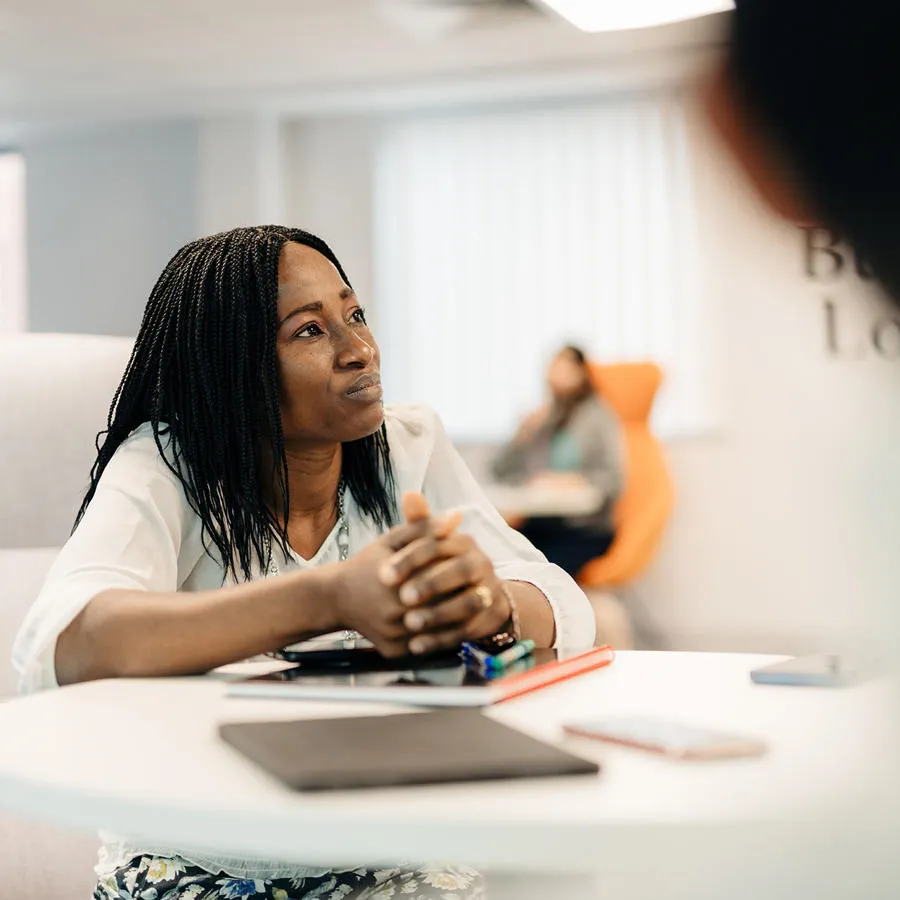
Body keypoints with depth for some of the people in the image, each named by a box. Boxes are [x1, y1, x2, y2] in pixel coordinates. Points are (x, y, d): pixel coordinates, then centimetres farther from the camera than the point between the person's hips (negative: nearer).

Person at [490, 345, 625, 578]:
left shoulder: (597, 416, 4)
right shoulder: (541, 419, 18)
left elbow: (613, 477, -8)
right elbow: (500, 471, 15)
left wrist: (571, 481, -24)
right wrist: (524, 434, 2)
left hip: (586, 527, -4)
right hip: (538, 522, 4)